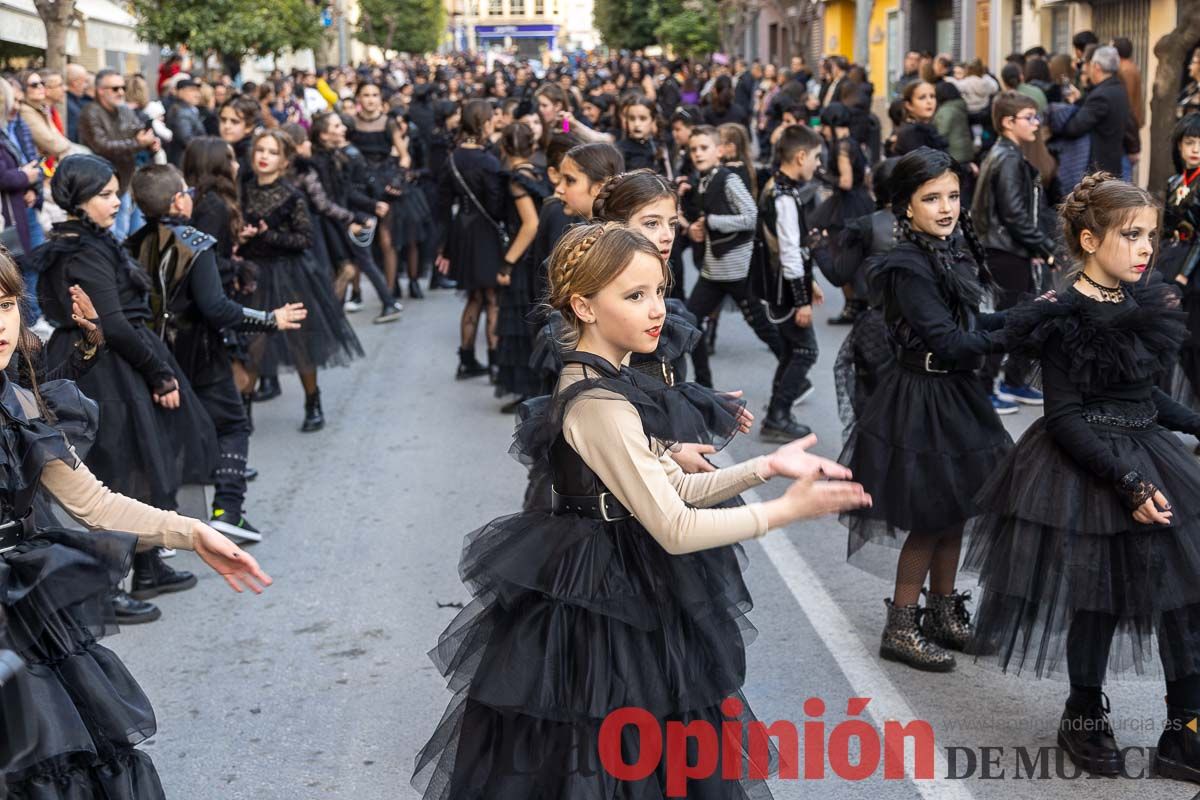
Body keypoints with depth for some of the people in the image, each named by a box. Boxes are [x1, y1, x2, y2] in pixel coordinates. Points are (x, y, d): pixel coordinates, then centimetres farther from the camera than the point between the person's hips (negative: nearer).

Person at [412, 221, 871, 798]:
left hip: (613, 591, 10)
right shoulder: (601, 405, -24)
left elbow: (676, 489, 9)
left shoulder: (601, 382, 7)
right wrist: (786, 510, -17)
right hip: (610, 608, -10)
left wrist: (765, 466, -1)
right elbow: (675, 528, -23)